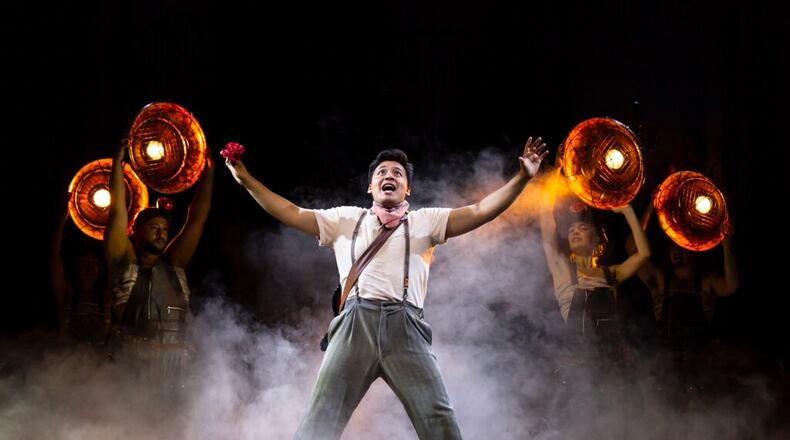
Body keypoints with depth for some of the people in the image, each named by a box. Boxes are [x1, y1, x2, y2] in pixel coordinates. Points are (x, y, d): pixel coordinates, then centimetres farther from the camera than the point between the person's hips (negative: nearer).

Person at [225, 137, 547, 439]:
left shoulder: (424, 221, 19)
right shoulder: (347, 219, 23)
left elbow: (480, 211, 11)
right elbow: (291, 214, 19)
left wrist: (521, 178, -1)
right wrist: (246, 180, 11)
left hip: (405, 327, 0)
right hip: (356, 324, 1)